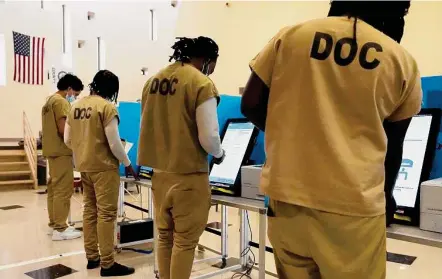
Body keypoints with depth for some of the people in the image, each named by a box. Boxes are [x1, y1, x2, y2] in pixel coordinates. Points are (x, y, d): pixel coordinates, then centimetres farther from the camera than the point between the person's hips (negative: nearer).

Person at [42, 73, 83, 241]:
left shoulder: (49, 101, 18)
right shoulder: (61, 102, -12)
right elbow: (63, 130, -19)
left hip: (52, 150, 10)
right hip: (61, 151, -10)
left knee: (54, 188, 13)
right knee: (63, 190, -8)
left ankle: (53, 224, 20)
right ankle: (60, 229, -5)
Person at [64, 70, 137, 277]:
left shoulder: (76, 106, 8)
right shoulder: (107, 107, -14)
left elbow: (67, 140, 11)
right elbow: (114, 144, -17)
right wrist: (128, 164, -4)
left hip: (83, 167, 8)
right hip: (103, 167, -7)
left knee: (89, 210, 14)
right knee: (106, 213, -3)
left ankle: (92, 257, 23)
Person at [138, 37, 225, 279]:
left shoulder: (153, 80, 7)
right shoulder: (202, 84, -13)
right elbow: (209, 137, -18)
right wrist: (219, 154, 3)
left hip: (159, 172, 7)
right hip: (188, 176, -6)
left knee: (164, 236, 18)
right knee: (185, 240, 6)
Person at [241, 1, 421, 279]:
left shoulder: (290, 36, 5)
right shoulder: (403, 62, 5)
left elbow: (251, 105, 5)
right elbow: (393, 146, 12)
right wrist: (384, 194, 29)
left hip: (287, 194, 2)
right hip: (354, 204, -1)